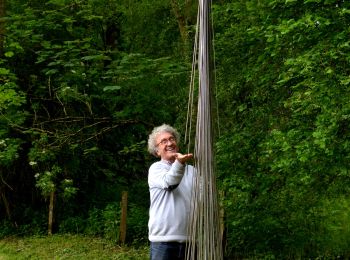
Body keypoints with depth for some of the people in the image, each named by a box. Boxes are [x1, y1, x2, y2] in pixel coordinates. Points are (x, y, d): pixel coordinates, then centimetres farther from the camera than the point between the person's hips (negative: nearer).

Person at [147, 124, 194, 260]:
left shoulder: (191, 170, 15)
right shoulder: (156, 168, 2)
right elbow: (169, 182, -21)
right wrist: (179, 162, -40)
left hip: (189, 238, 4)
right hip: (164, 238, -4)